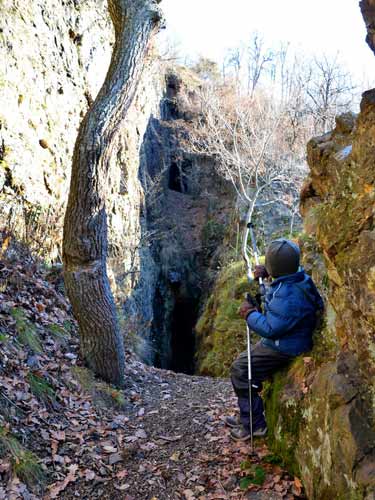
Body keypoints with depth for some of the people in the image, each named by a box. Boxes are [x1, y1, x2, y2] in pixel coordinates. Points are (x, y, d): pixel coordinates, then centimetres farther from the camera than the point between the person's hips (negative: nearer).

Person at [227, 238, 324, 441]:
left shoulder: (288, 296, -34)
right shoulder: (298, 277, -4)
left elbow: (270, 329, -29)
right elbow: (285, 271, 22)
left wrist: (250, 314, -15)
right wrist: (265, 273, 5)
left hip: (284, 349, -10)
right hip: (284, 340, 10)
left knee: (240, 369, -8)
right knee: (244, 362, 18)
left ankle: (254, 424, 4)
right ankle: (246, 417, 29)